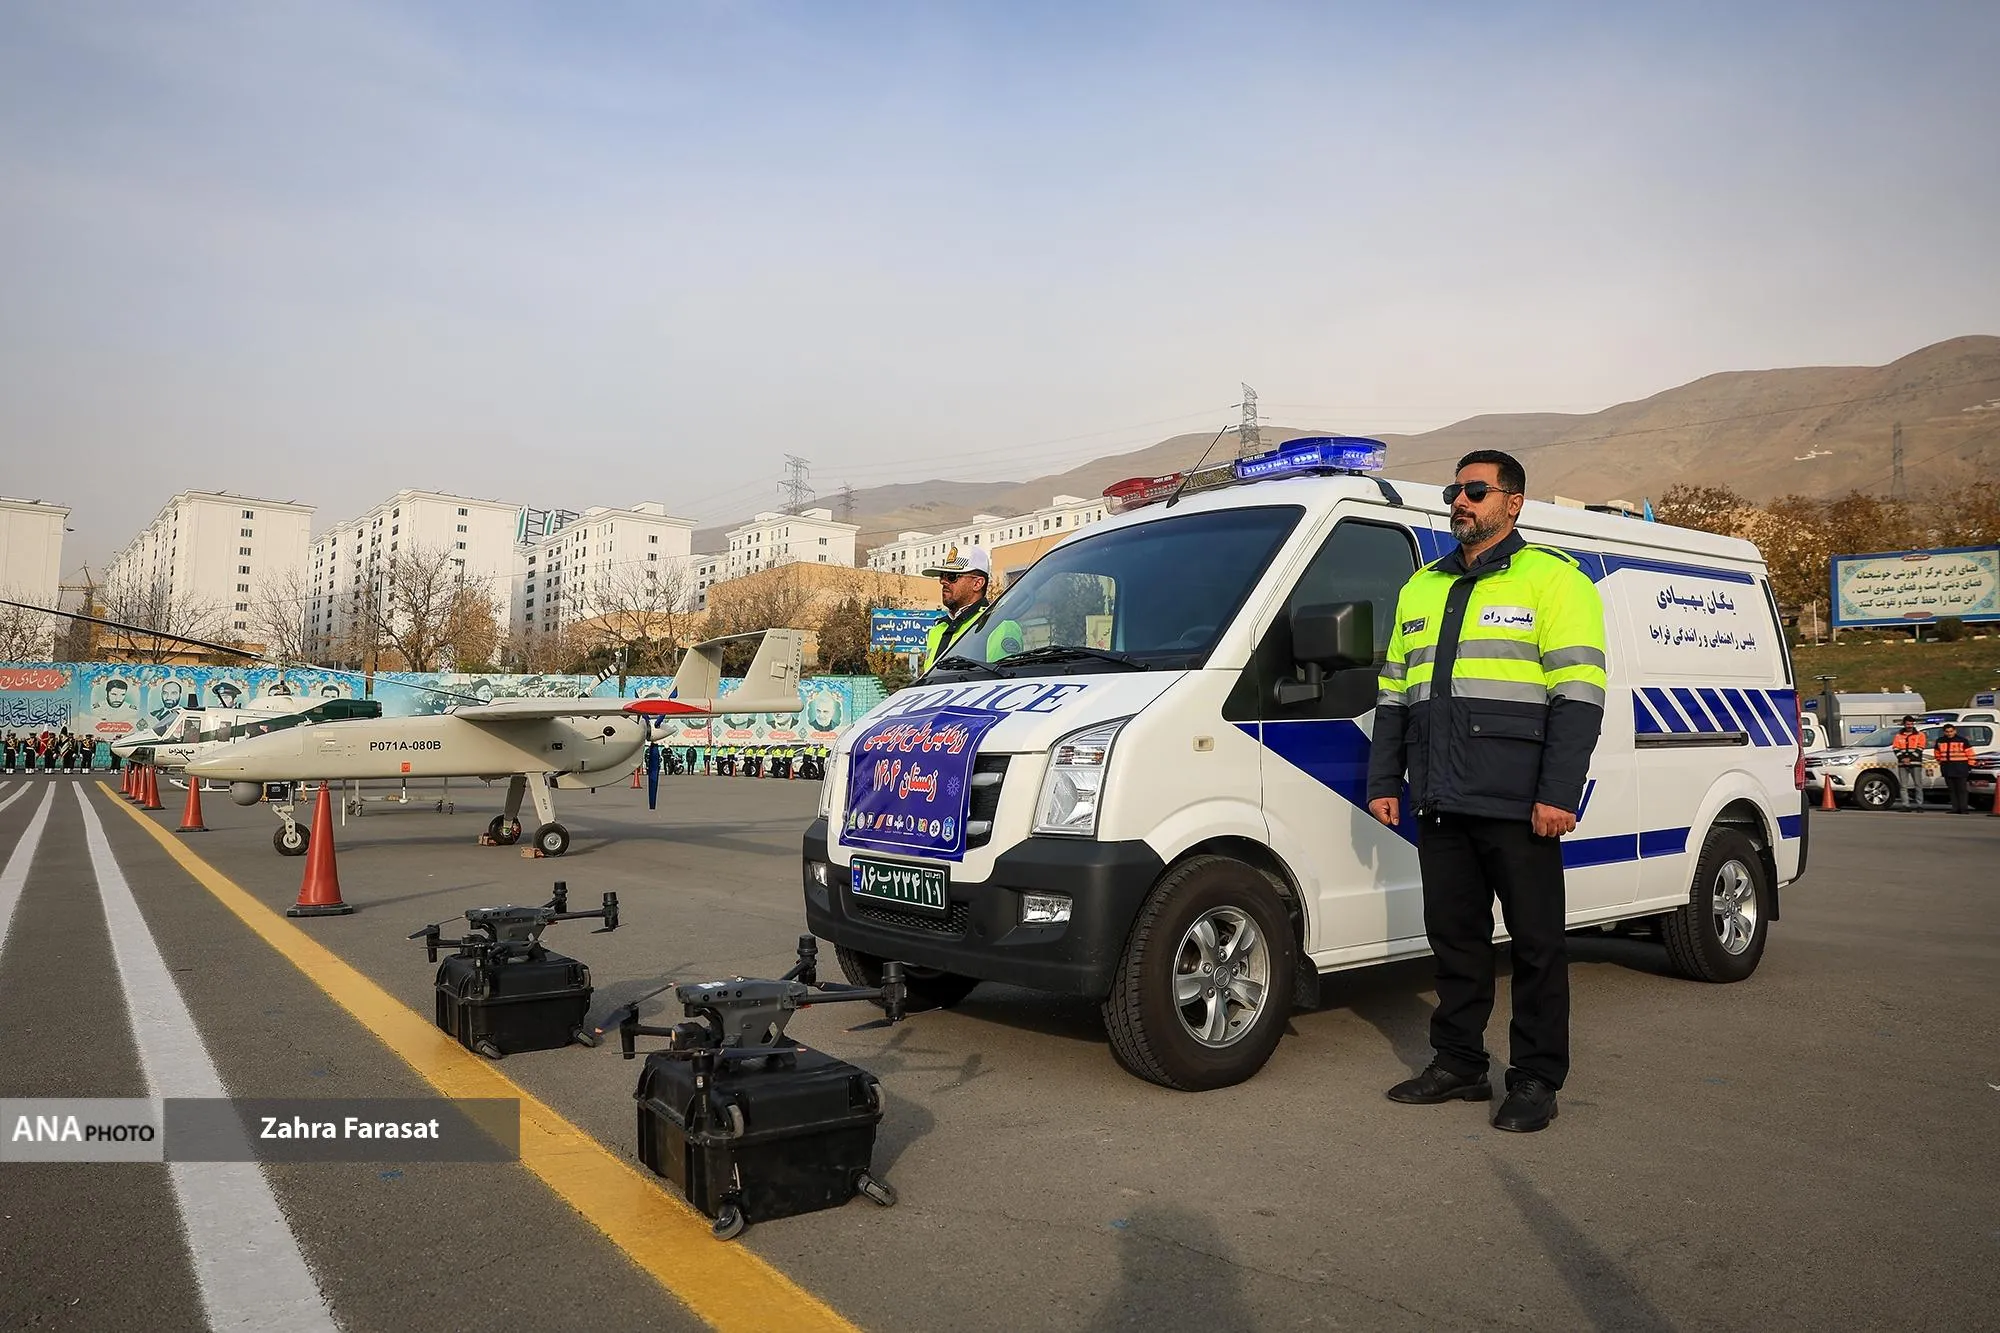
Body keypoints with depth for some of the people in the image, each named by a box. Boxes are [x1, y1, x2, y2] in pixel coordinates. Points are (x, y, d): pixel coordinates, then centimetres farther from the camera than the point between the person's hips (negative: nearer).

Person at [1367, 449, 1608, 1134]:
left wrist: (1558, 794, -17)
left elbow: (1578, 695, -9)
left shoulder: (1552, 579, -1)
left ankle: (1536, 1079, 15)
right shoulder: (1421, 587, 18)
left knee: (1537, 942, 4)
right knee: (1453, 936, 13)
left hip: (1517, 806, -6)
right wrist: (1384, 781, 14)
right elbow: (1394, 693, 21)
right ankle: (1458, 1064, 24)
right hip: (1440, 805, 6)